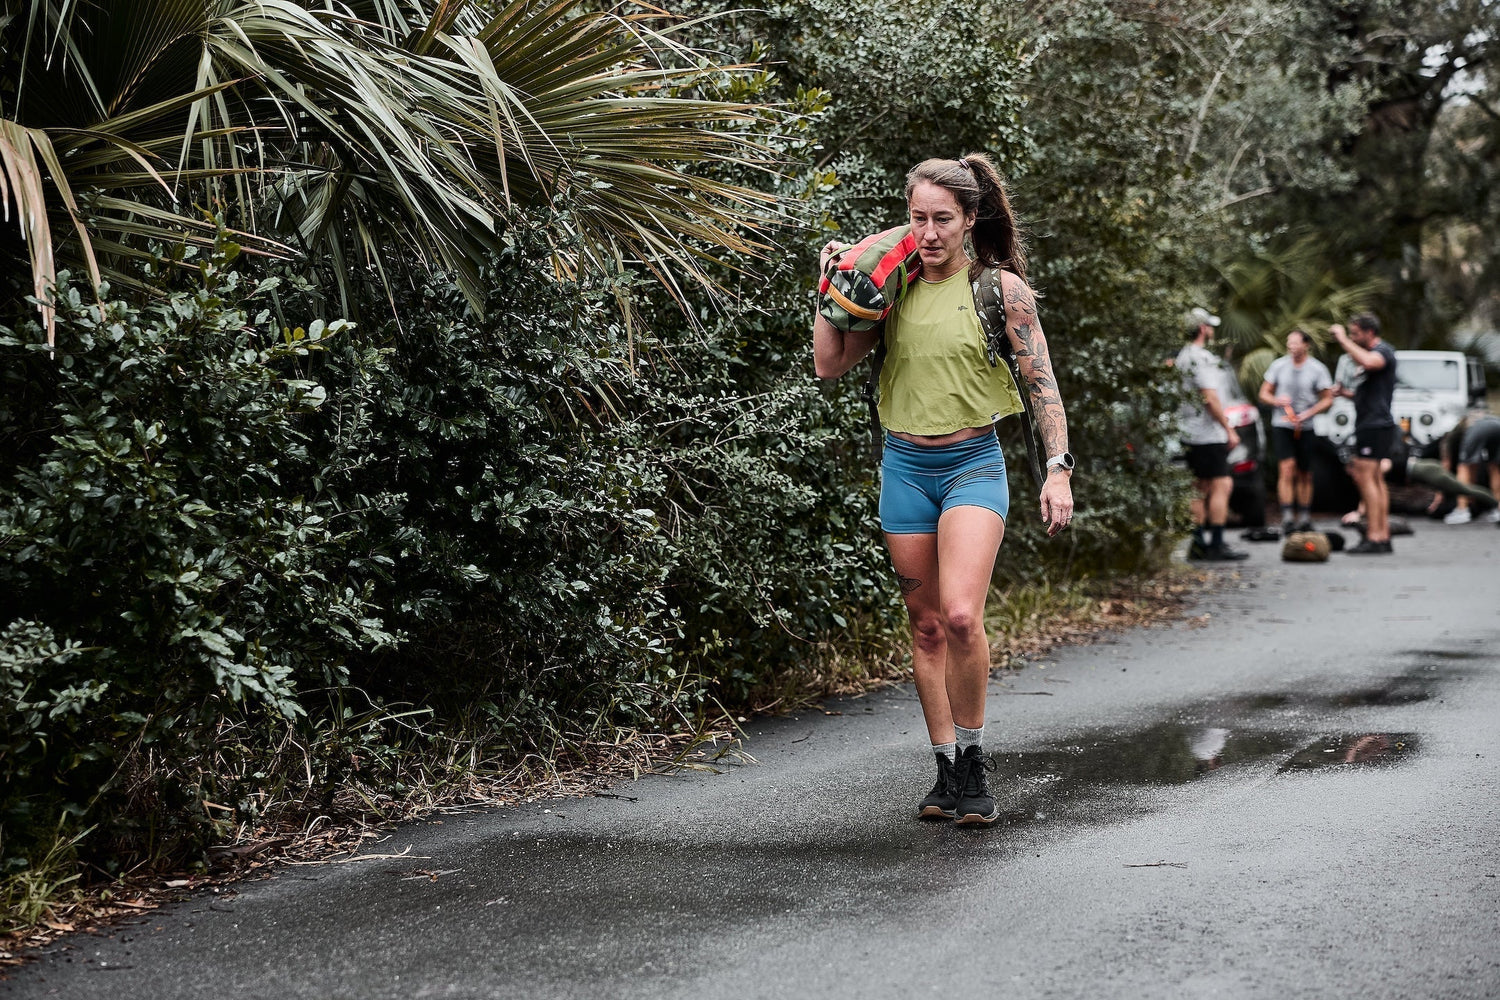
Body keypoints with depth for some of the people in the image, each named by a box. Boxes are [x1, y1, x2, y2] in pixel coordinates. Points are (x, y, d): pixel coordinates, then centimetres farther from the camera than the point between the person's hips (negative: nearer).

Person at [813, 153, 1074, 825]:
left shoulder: (1000, 287, -4)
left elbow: (1042, 384, -3)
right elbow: (829, 365, 5)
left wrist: (1058, 469, -11)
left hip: (973, 464, -4)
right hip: (905, 466, 4)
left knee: (960, 614, -22)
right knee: (926, 625, 7)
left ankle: (973, 759, -4)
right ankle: (948, 772, 16)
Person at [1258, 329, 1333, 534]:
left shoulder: (1317, 369, 0)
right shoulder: (1279, 365, 4)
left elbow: (1327, 399, 1)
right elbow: (1264, 393, 9)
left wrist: (1308, 414, -14)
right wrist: (1277, 401, -13)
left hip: (1305, 428, 1)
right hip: (1281, 426, 0)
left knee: (1305, 475, 8)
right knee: (1287, 469, -15)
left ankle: (1304, 518, 20)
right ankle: (1287, 518, -16)